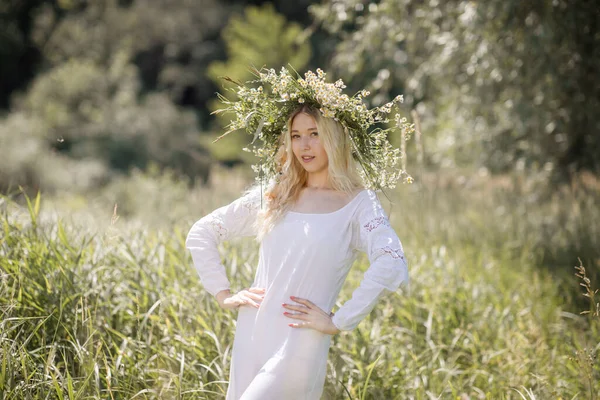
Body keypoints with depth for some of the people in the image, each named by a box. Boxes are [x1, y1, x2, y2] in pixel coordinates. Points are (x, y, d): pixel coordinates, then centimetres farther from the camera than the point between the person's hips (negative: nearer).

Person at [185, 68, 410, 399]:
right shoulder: (273, 195, 11)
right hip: (248, 341, 5)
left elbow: (391, 266, -21)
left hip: (299, 350, -5)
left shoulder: (358, 203, -3)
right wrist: (223, 294, 6)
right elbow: (200, 233, 16)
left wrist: (338, 322, -20)